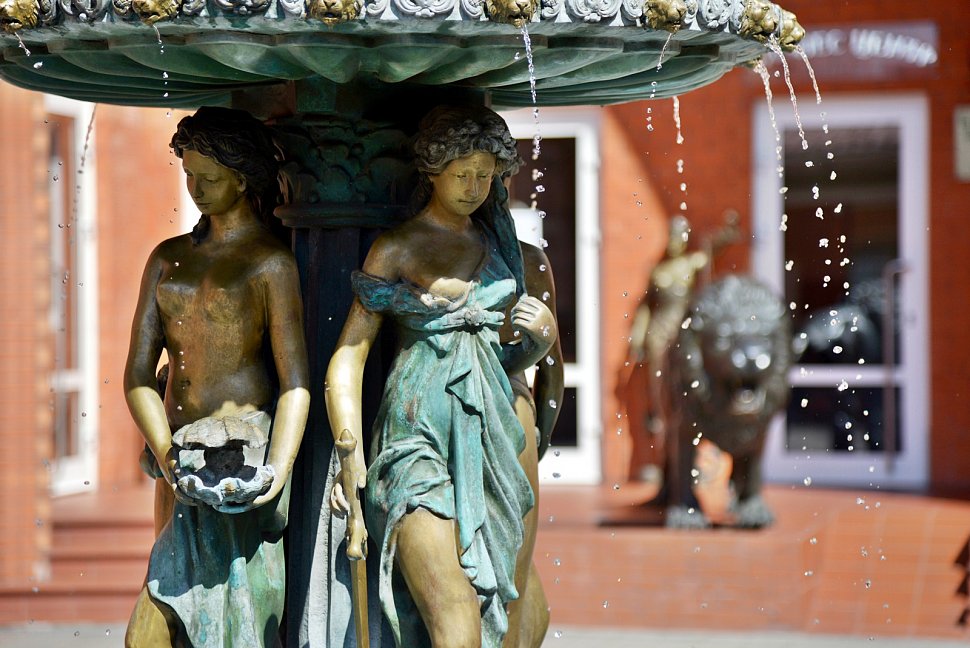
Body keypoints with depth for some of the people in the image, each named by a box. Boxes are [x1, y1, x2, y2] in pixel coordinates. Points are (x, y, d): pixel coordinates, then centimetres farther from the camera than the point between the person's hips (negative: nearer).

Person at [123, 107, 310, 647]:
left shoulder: (270, 263, -2)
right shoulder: (168, 259, 15)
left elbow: (295, 384, -10)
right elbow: (138, 375, 9)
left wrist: (276, 475, -24)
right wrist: (164, 451, -9)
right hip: (184, 461, 7)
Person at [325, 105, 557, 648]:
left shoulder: (497, 242, 19)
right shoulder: (396, 249, 6)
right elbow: (349, 355, 1)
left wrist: (542, 337, 6)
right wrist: (350, 458, -9)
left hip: (490, 430, 5)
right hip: (419, 432, -5)